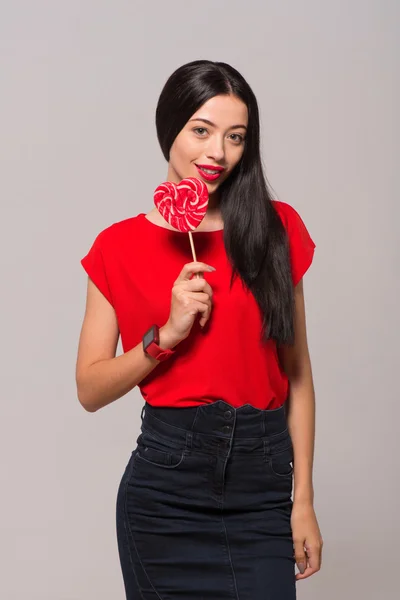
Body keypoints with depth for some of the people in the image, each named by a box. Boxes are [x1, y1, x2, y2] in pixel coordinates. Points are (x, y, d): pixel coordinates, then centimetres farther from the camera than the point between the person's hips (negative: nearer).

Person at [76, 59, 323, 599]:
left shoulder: (277, 229, 3)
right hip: (168, 484, -1)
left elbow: (296, 372, 5)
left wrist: (303, 500, 3)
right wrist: (167, 334, -13)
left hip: (264, 485, 1)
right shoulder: (121, 246, 1)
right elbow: (90, 389, 2)